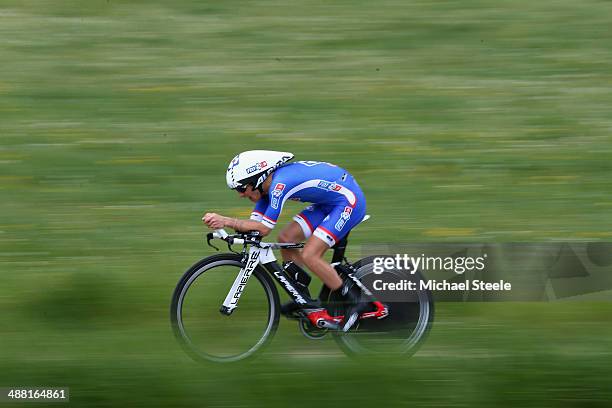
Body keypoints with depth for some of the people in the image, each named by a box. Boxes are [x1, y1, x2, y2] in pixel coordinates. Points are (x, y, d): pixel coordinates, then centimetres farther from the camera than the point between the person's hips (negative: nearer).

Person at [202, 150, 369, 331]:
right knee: (286, 238, 3)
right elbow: (255, 222, 0)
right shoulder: (268, 184, 2)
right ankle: (310, 306, 12)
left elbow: (264, 228, -26)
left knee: (309, 256, -17)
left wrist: (226, 221, -29)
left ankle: (356, 301, -4)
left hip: (348, 200, -10)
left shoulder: (280, 184, -27)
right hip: (329, 202, 10)